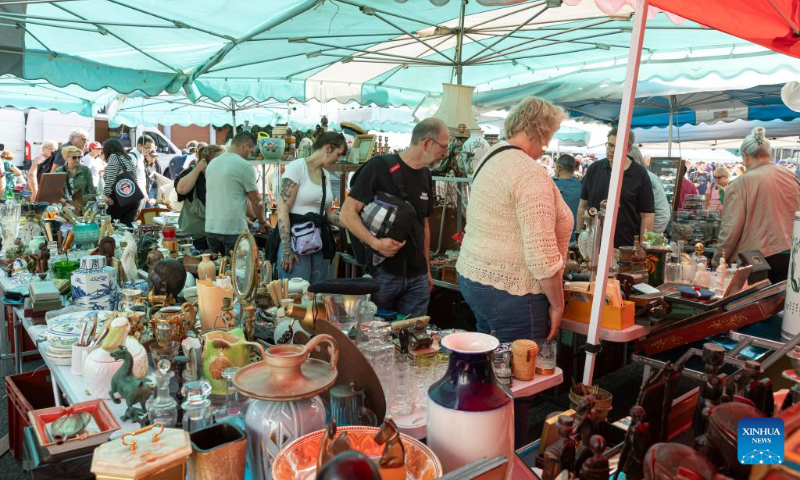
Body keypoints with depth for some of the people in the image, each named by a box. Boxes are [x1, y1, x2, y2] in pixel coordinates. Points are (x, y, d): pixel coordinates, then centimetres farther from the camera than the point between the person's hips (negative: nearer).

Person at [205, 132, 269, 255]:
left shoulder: (212, 163, 13)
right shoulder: (244, 165, -9)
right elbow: (256, 201, -3)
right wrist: (262, 222, 14)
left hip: (211, 228, 7)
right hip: (233, 230, -7)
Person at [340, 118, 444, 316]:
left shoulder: (425, 175, 11)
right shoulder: (380, 167, -11)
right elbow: (347, 214, -13)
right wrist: (375, 242, -27)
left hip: (418, 277, 6)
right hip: (382, 272, -6)